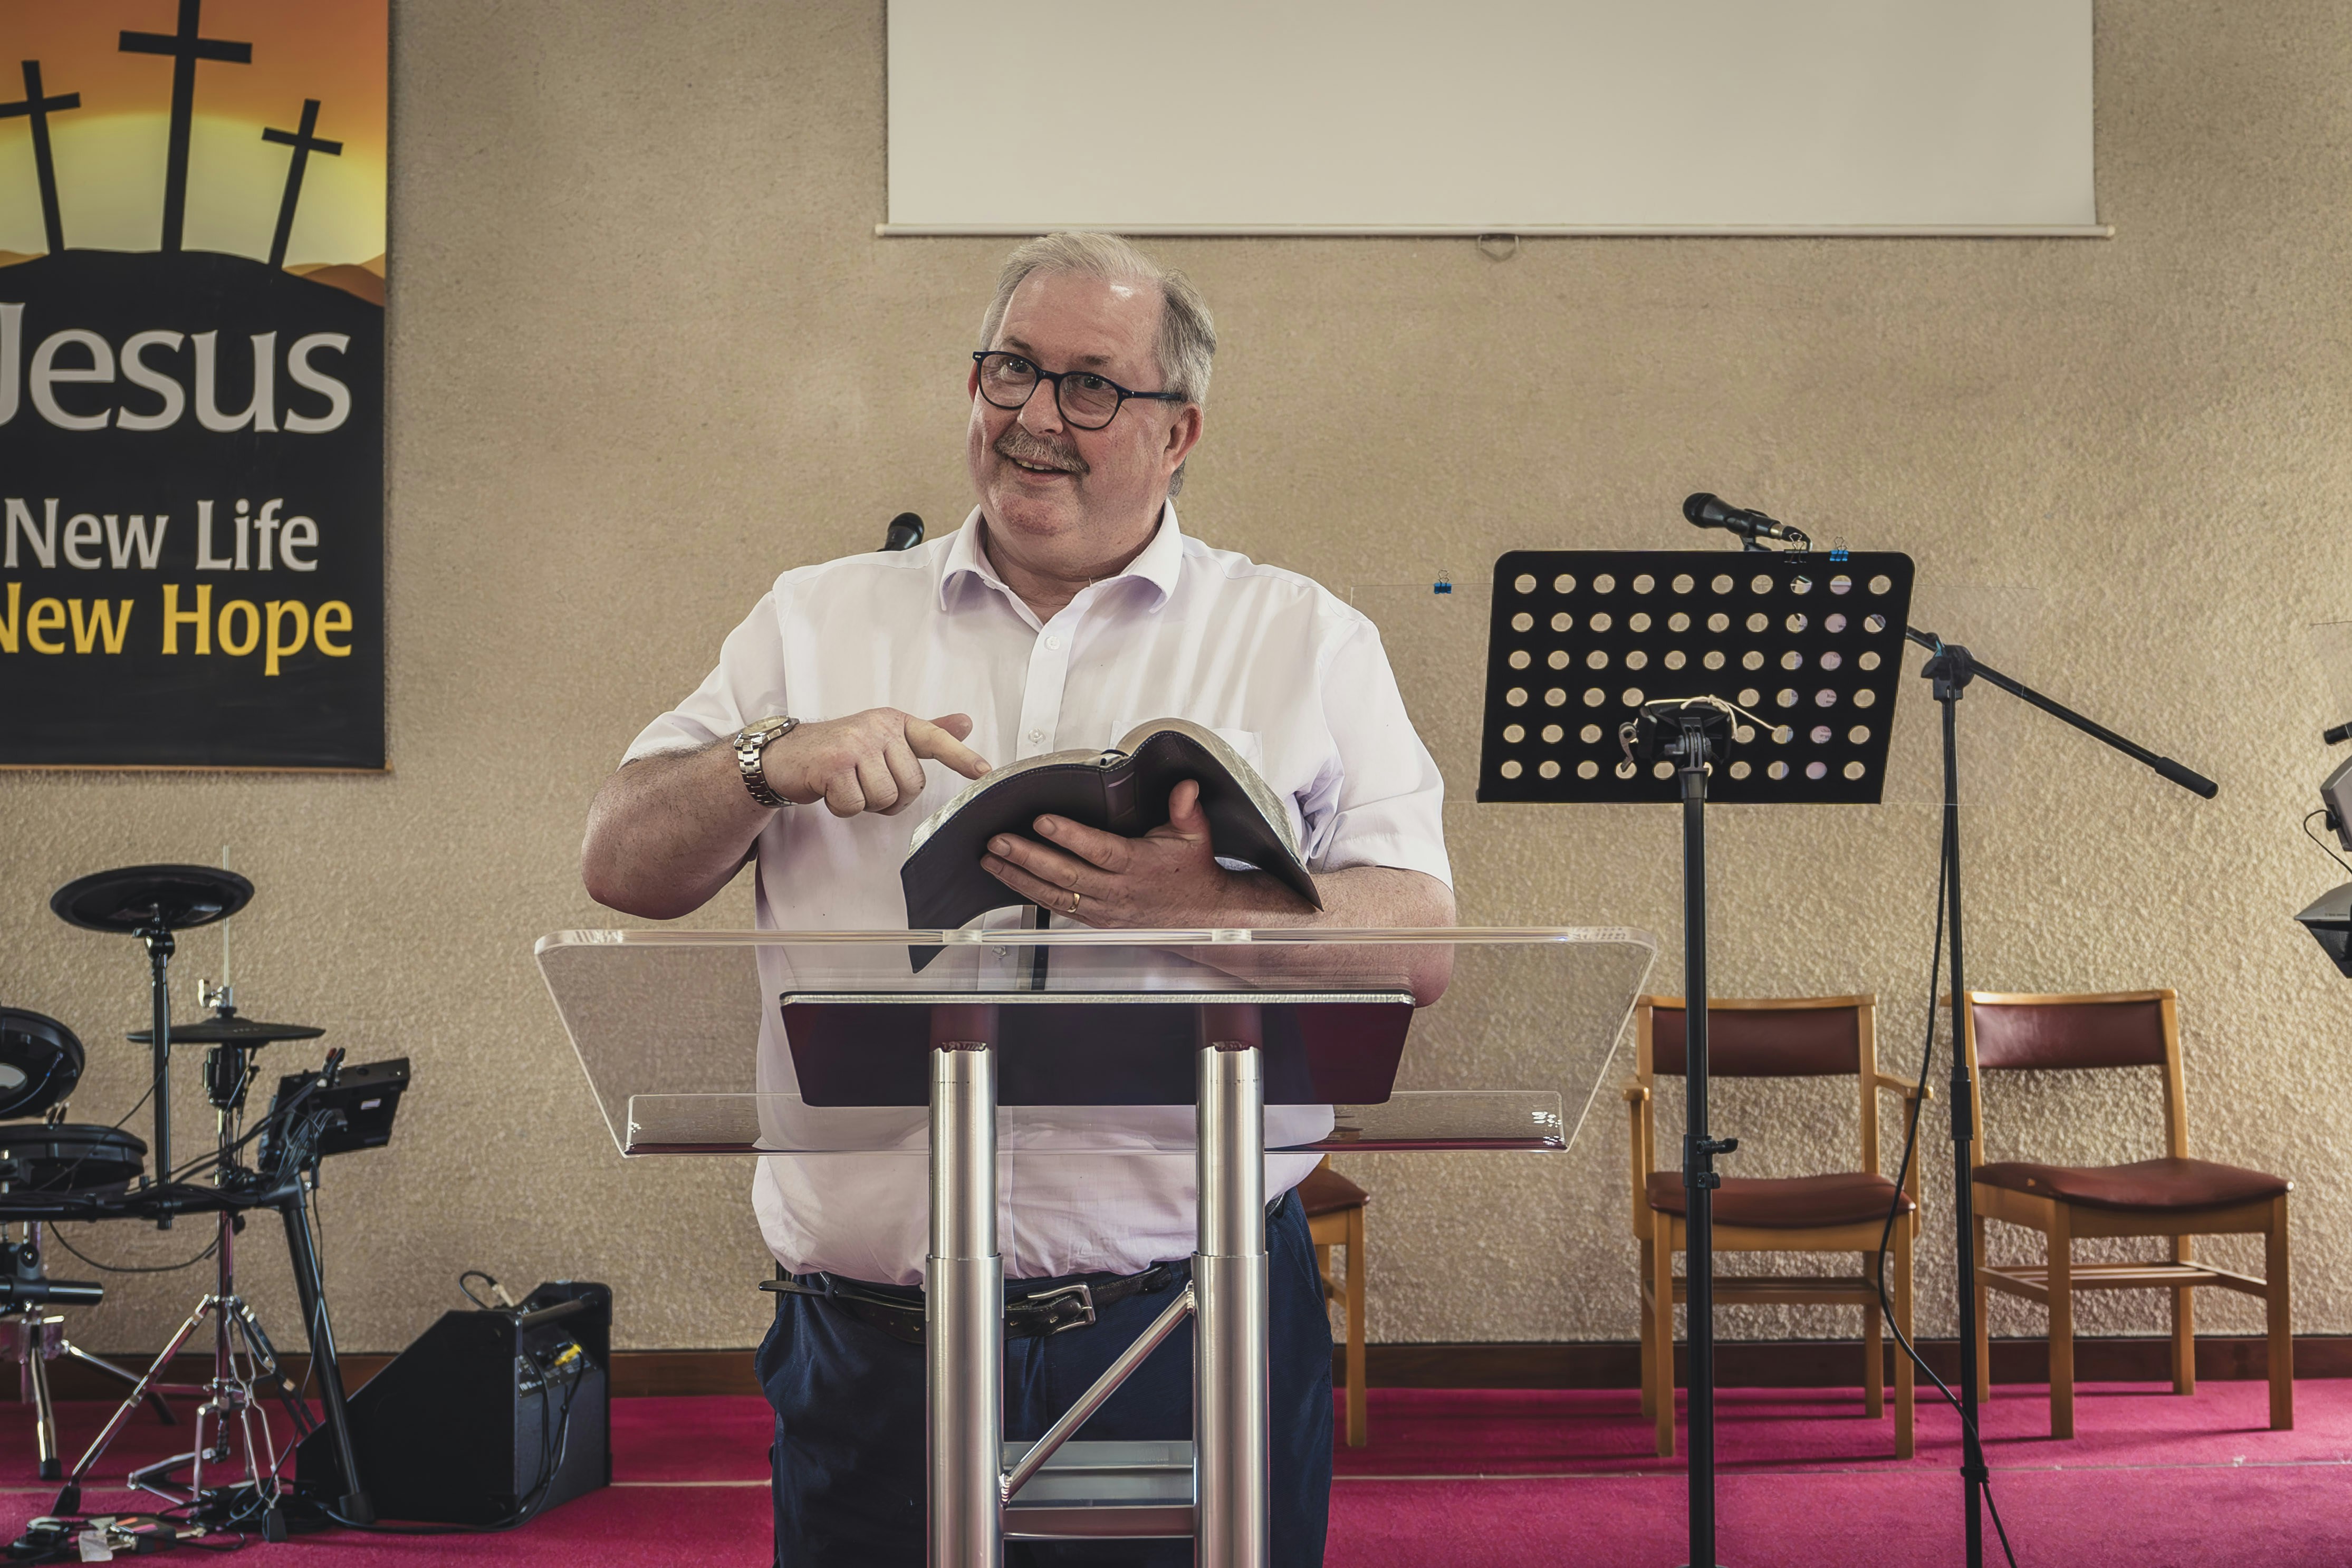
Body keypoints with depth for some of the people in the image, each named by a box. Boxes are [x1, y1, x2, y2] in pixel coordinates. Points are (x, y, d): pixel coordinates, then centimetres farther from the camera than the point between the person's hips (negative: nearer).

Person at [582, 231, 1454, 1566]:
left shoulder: (1307, 641, 7)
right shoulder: (820, 621, 13)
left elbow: (1422, 945, -2)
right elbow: (623, 868, 9)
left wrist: (1204, 909, -20)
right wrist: (775, 760, -10)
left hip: (1192, 1331, -1)